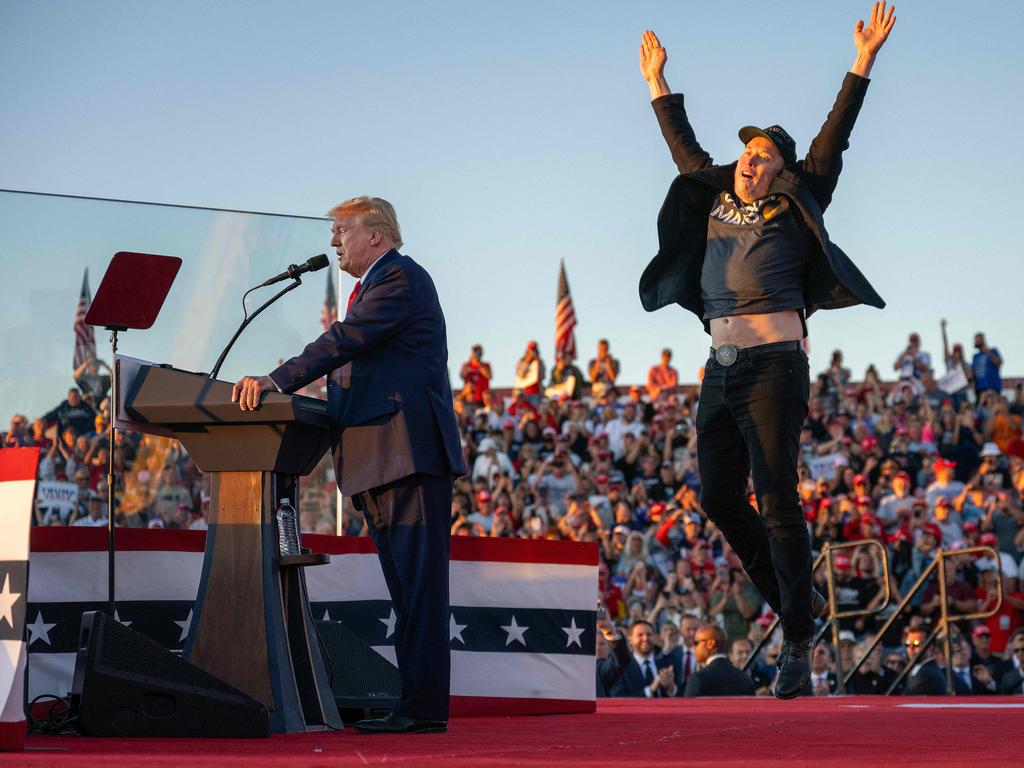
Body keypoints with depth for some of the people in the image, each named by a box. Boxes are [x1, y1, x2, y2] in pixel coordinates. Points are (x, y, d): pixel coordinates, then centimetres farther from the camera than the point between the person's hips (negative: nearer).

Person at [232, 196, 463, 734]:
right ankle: (416, 703, 13)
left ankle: (425, 707, -13)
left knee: (419, 583, -11)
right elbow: (350, 363, 21)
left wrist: (276, 382, -25)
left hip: (409, 452, -11)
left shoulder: (400, 279, -8)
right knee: (405, 588, 10)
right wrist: (277, 387, 9)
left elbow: (344, 342, -20)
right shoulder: (372, 286, 24)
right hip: (379, 462, 11)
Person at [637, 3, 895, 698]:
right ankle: (790, 604, 22)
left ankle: (799, 644, -8)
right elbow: (686, 150, 30)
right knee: (719, 499, 5)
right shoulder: (716, 204, 16)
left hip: (775, 366, -6)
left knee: (777, 499, -10)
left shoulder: (795, 210, 3)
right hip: (722, 371, 6)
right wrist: (658, 84, 36)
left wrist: (863, 63, -6)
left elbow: (832, 142, -1)